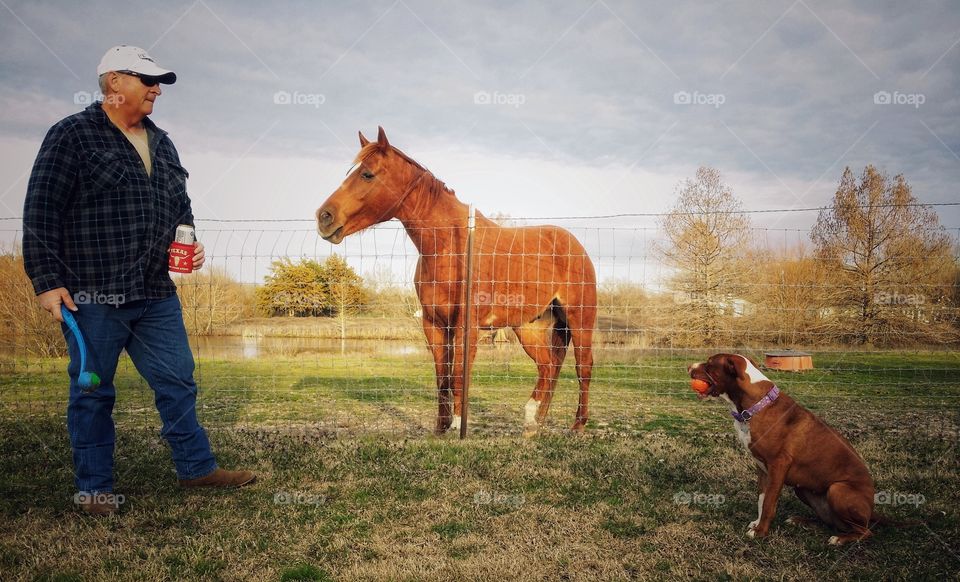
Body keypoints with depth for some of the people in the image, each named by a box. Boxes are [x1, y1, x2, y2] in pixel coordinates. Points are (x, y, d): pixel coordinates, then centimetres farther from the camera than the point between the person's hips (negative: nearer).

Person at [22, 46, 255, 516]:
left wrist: (189, 243, 5)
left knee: (177, 381, 10)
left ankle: (196, 466, 23)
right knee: (92, 392, 7)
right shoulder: (72, 135, -5)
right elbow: (41, 211, -8)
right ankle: (93, 487, 22)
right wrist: (46, 279, -12)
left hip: (157, 295, 6)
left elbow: (180, 205, 24)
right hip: (92, 297, -6)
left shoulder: (160, 143, 15)